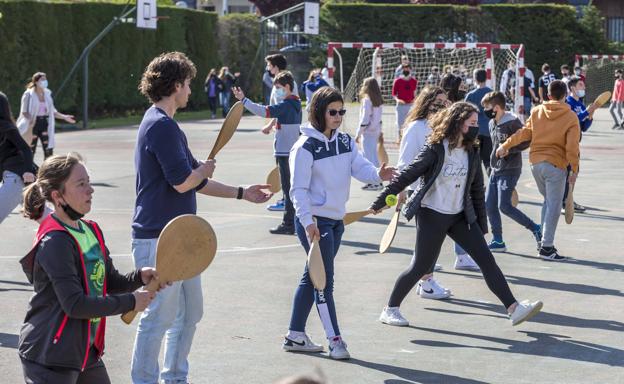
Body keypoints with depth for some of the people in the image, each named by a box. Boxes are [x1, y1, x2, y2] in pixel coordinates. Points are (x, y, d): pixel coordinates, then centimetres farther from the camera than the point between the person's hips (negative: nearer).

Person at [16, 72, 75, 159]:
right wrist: (30, 119, -29)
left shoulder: (47, 94, 8)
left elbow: (52, 111, 15)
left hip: (45, 123, 4)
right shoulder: (29, 94, -8)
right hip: (33, 125, -4)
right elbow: (24, 112, -10)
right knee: (30, 151, 2)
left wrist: (64, 117, 4)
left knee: (49, 151, -4)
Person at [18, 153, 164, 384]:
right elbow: (74, 304, -25)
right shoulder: (55, 242, -21)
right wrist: (130, 302, -18)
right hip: (49, 360, -9)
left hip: (87, 352, 9)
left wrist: (140, 277, -5)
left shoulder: (92, 231, 7)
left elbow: (109, 282, 15)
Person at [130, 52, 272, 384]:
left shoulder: (164, 124, 17)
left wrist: (242, 193, 22)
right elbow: (182, 182, -24)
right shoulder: (162, 126, -16)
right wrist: (204, 170, -2)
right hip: (159, 240, -11)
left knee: (189, 312, 18)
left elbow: (196, 182, 22)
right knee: (158, 317, -5)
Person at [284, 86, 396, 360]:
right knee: (324, 281, -5)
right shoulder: (305, 147, -14)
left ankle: (295, 336, 24)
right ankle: (334, 340, 2)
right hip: (314, 221, -8)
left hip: (336, 220, 8)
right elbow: (298, 189, -16)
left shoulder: (345, 141, 8)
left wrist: (378, 174, -27)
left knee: (312, 277, 15)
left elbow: (360, 167, -5)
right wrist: (308, 222, -25)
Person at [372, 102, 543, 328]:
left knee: (486, 259, -2)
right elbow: (406, 177, -11)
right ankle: (390, 310, 16)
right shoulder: (435, 150, -15)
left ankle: (513, 309, -4)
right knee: (421, 266, -2)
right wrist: (380, 203, -9)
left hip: (460, 216, 6)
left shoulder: (472, 153, 4)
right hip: (431, 215, -6)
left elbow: (477, 190, 11)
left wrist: (481, 225, 13)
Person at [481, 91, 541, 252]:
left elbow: (526, 141, -17)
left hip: (510, 170, -9)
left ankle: (535, 228, -1)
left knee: (504, 206, -14)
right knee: (489, 205, 4)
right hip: (495, 170, 9)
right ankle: (497, 240, 12)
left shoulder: (512, 122, -15)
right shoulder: (492, 123, 11)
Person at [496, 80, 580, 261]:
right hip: (556, 165, -5)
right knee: (553, 206, -1)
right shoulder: (570, 117, -8)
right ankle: (546, 247, -4)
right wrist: (575, 169, -3)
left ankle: (545, 241, 21)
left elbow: (524, 133, 6)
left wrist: (505, 146, 18)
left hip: (536, 163, 5)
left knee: (548, 201, 22)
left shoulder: (537, 111, 2)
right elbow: (572, 147, -11)